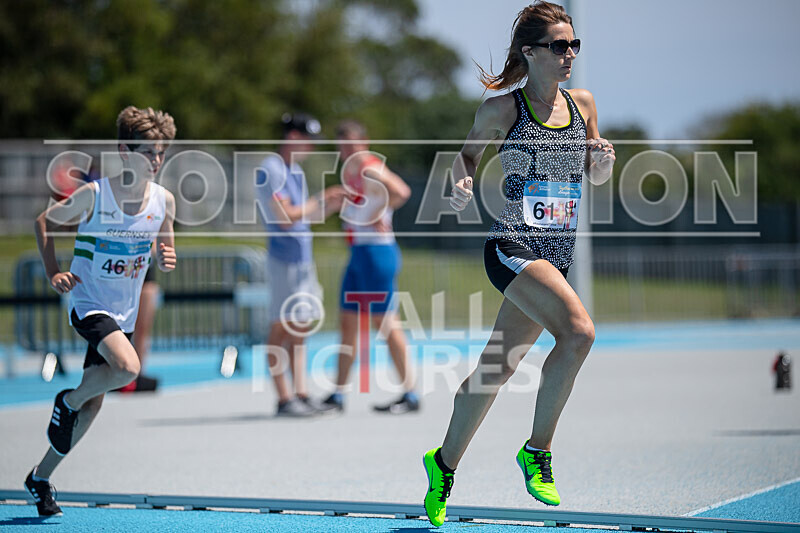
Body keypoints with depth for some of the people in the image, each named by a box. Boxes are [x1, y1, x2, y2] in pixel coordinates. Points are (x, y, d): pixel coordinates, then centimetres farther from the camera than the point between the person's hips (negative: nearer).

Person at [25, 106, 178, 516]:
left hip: (124, 314, 5)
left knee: (92, 405, 9)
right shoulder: (93, 195, -15)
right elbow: (44, 222, 0)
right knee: (128, 367, -31)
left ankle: (41, 477, 26)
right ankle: (68, 400, -1)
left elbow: (164, 249, 11)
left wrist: (167, 259, -13)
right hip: (88, 303, -5)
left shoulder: (164, 200, -3)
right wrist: (53, 273, -11)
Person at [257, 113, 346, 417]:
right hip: (284, 260, -10)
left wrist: (334, 206, 6)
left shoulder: (296, 171, 17)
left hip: (303, 259, 10)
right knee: (281, 327, -5)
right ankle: (284, 400, -4)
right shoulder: (272, 170, -13)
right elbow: (285, 217, -20)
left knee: (299, 328, 9)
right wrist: (321, 201, -12)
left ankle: (301, 394, 12)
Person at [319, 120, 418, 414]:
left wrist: (378, 216, -23)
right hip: (358, 252, 10)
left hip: (376, 252, -10)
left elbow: (401, 191, -28)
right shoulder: (350, 172, 15)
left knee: (385, 322, -7)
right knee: (348, 322, 10)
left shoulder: (370, 169, -13)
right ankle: (338, 395, 15)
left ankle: (410, 395, -1)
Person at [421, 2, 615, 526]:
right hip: (512, 247, -6)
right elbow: (469, 153, 10)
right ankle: (537, 450, -14)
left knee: (496, 369, 11)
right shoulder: (502, 108, -5)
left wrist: (604, 159, -2)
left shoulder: (582, 103, 9)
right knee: (579, 330, -28)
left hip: (558, 254, 6)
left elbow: (596, 176, 20)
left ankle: (444, 463, 30)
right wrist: (462, 184, -11)